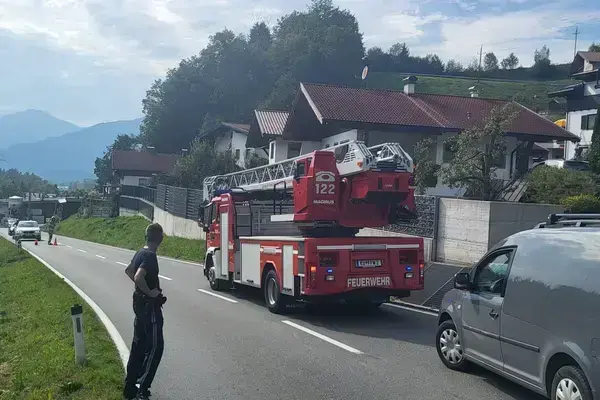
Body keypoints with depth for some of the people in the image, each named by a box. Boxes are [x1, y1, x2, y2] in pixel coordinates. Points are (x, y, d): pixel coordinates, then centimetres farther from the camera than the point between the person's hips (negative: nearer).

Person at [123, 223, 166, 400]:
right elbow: (139, 277, -36)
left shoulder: (140, 253, 7)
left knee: (139, 344, 15)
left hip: (139, 302, 10)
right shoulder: (150, 256, -22)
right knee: (155, 346, -2)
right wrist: (150, 292, -21)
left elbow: (128, 270, 23)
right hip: (149, 305, -10)